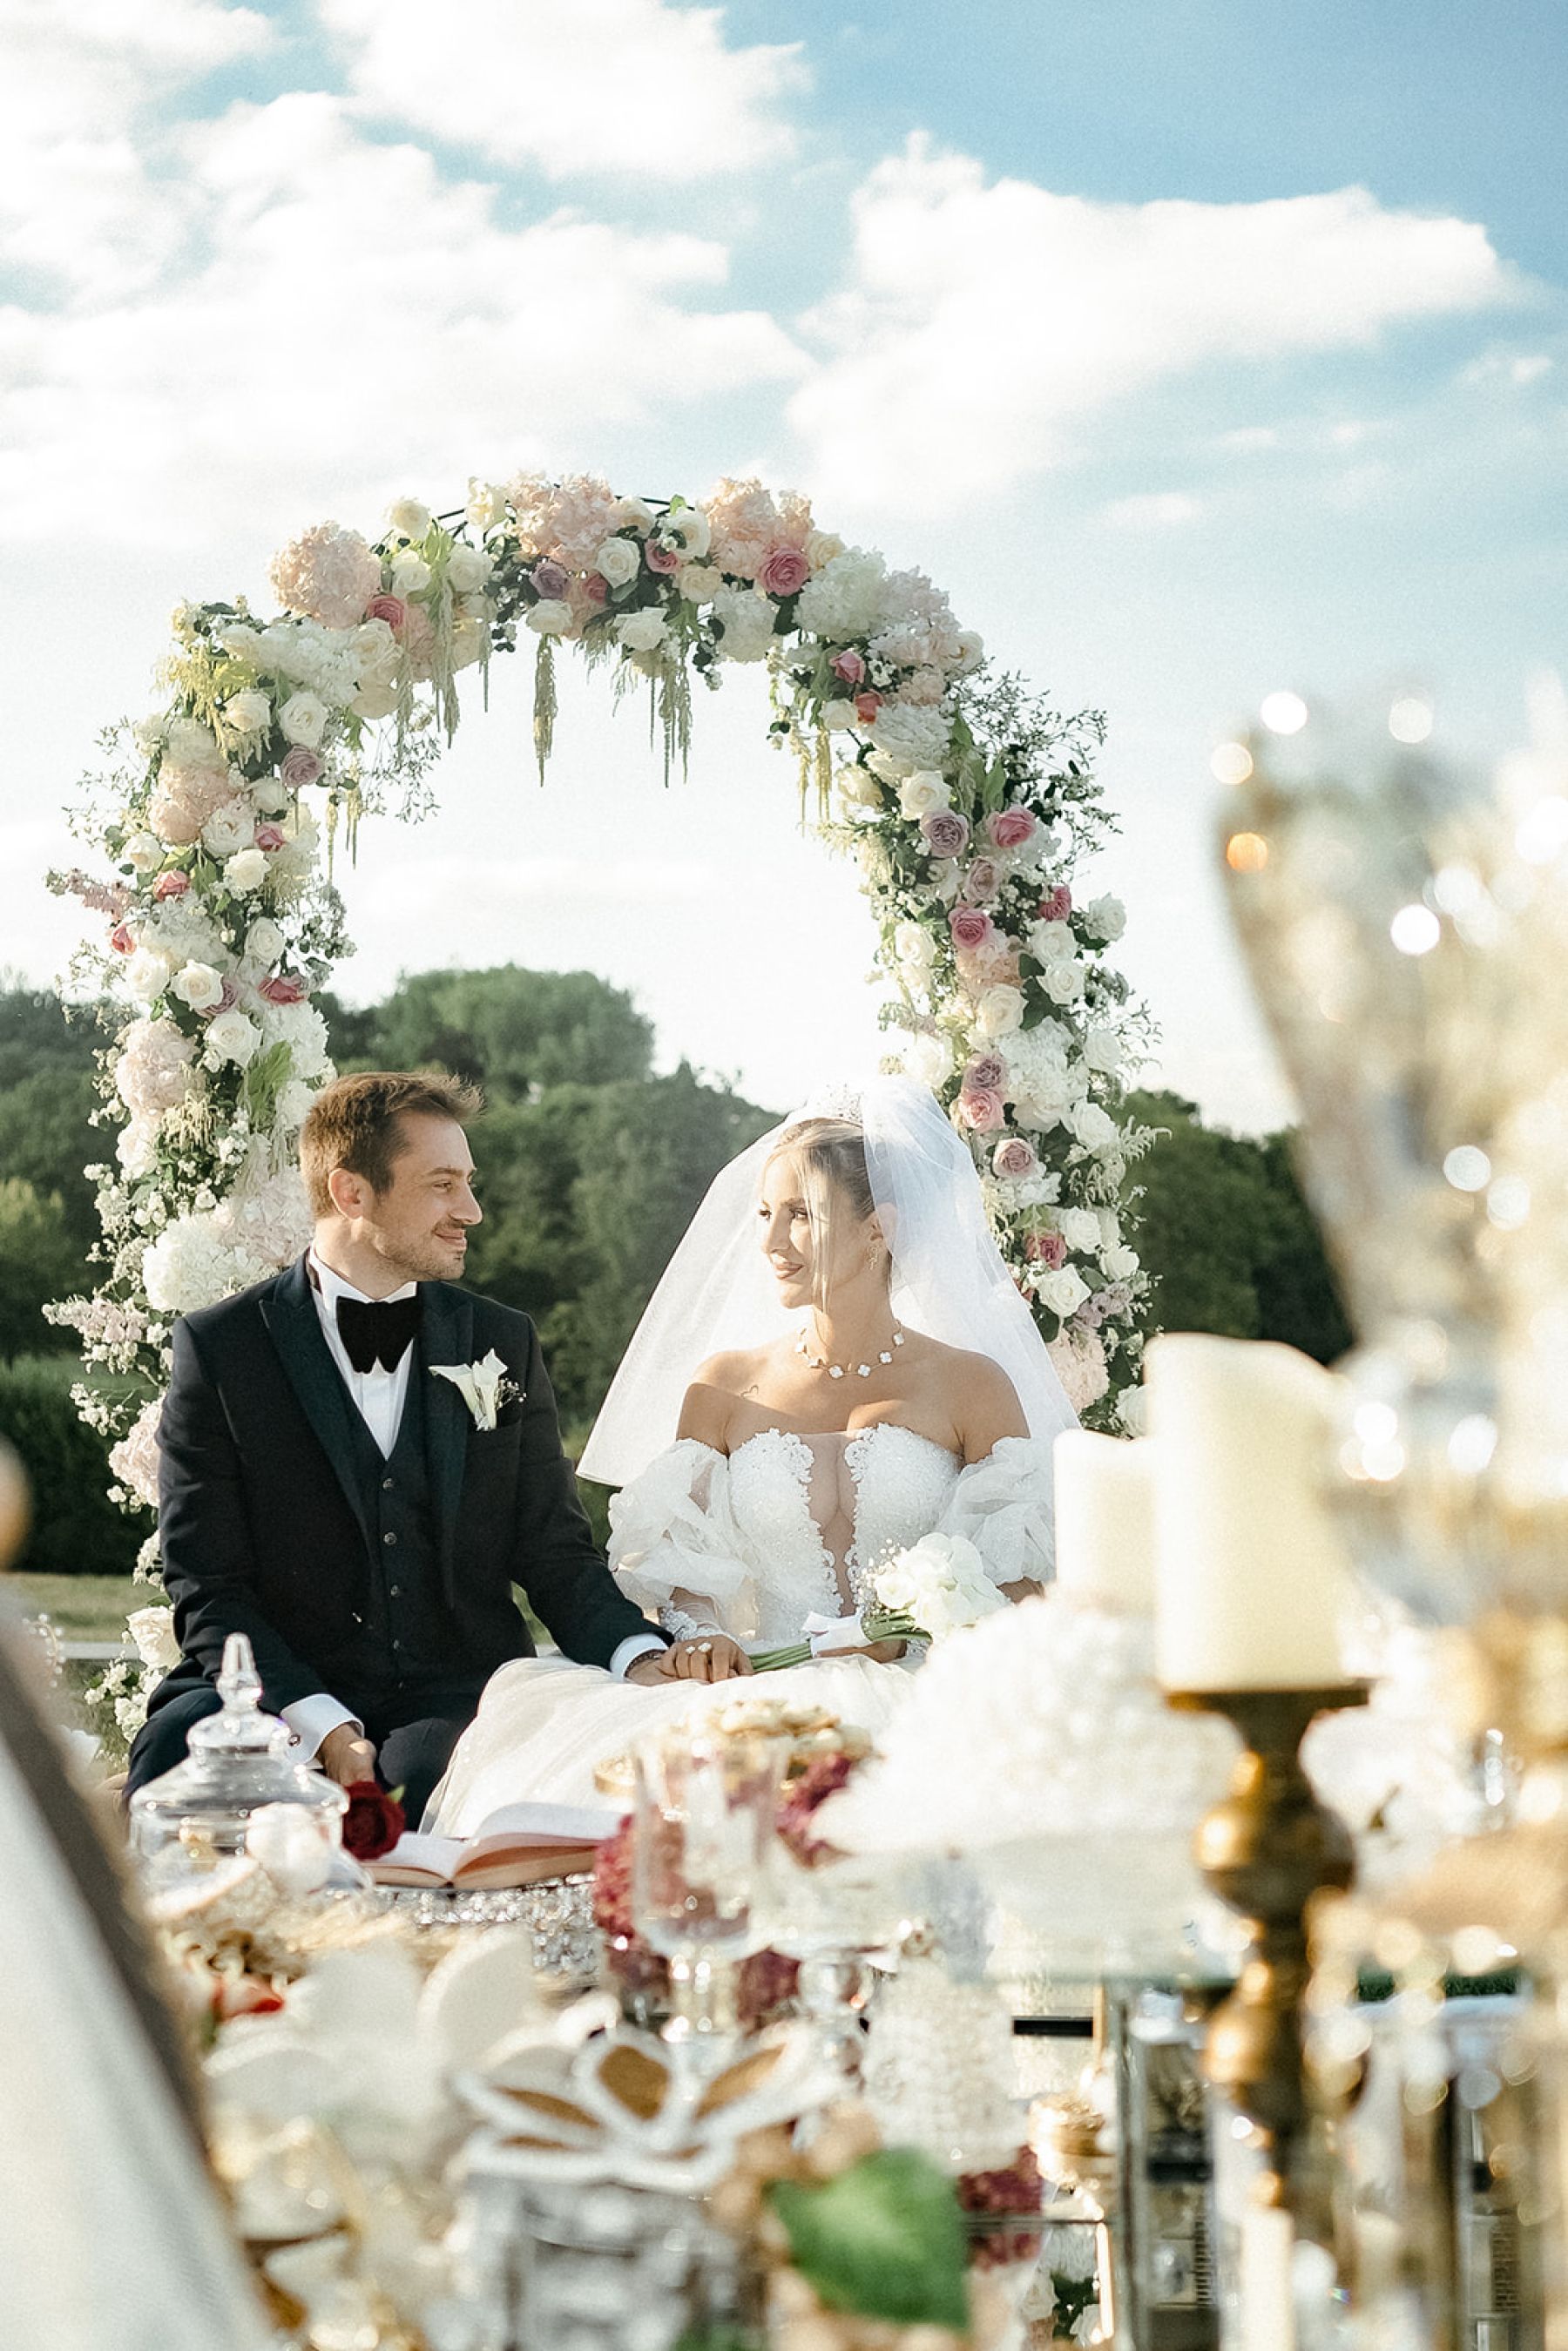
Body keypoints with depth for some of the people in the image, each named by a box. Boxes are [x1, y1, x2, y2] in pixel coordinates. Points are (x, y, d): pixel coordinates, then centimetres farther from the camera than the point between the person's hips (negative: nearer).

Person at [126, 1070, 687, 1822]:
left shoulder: (504, 1342, 13)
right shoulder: (221, 1346, 2)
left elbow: (555, 1553, 13)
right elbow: (207, 1584, -3)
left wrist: (641, 1659, -9)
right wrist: (321, 1724, -19)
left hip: (457, 1702, 1)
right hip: (279, 1696, -1)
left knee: (428, 1771, -35)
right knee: (181, 1745, -35)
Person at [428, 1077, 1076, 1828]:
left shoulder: (971, 1387, 7)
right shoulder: (723, 1386, 15)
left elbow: (1019, 1591, 5)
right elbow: (682, 1572, 17)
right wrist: (700, 1634, -6)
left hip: (910, 1699, -2)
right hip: (760, 1699, 2)